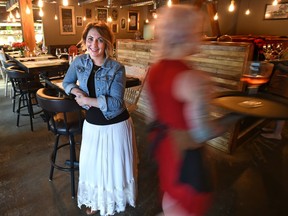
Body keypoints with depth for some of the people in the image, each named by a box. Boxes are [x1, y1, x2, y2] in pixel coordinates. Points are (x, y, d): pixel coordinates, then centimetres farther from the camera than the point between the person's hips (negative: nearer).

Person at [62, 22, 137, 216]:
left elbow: (116, 102, -22)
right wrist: (77, 91, -9)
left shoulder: (117, 68, -16)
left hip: (116, 126, -4)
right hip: (92, 125, 4)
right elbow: (67, 82, 12)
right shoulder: (80, 61, -3)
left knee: (115, 166, 16)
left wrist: (87, 100, -19)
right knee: (92, 165, 22)